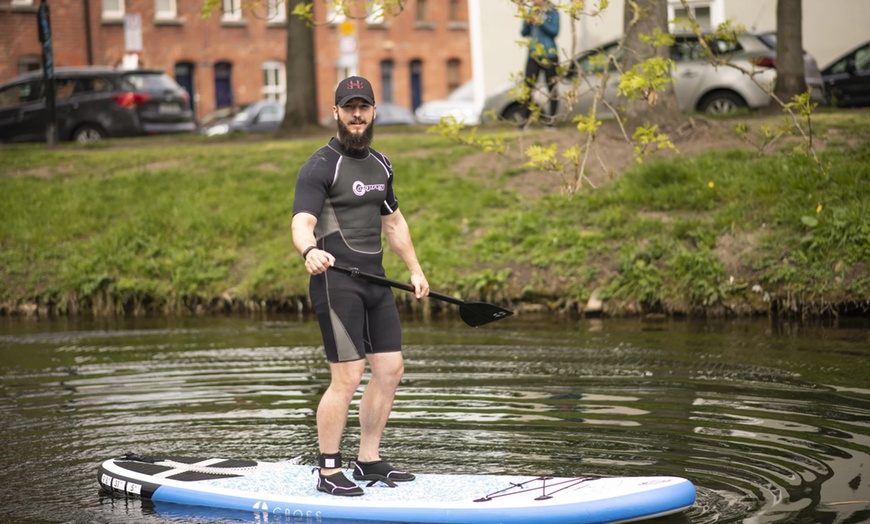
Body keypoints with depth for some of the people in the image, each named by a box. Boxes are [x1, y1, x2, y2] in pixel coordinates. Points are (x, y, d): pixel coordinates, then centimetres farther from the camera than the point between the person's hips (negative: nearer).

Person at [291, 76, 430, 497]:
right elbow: (302, 222, -23)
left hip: (374, 280, 8)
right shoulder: (320, 166, -9)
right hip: (336, 281, -8)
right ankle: (329, 472, 0)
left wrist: (415, 269, 28)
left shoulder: (379, 165, 15)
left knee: (390, 369, 8)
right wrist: (309, 250, -44)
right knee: (346, 377, -11)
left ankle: (369, 461, 20)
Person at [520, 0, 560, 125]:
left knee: (552, 87, 1)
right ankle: (525, 119, 0)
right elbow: (524, 33, 10)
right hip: (533, 55, 4)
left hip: (549, 55, -4)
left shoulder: (552, 12, -3)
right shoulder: (531, 12, 9)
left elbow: (555, 31, -12)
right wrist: (526, 22, -9)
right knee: (528, 87, -2)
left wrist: (541, 22, -21)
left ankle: (551, 119, 6)